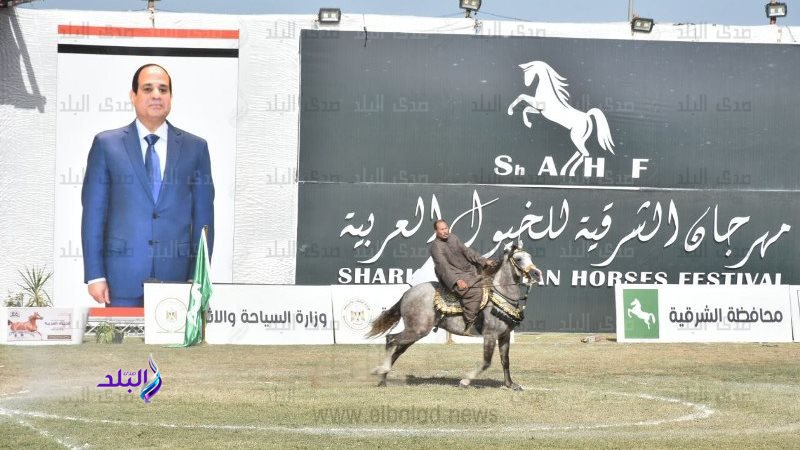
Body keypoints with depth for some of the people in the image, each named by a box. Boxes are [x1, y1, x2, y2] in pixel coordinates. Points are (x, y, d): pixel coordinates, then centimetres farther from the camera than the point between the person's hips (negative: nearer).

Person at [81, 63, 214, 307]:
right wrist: (95, 275, -2)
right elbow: (93, 212, 4)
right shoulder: (107, 144, 5)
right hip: (123, 277, -1)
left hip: (177, 276, 1)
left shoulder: (195, 147, 8)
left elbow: (203, 216, 9)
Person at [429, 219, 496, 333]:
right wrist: (457, 280, -36)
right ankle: (468, 326, -23)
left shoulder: (453, 237, 9)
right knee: (476, 291, -28)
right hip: (453, 276, -9)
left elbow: (466, 251, 14)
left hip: (468, 270, 9)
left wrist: (484, 261, 5)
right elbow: (443, 266, -24)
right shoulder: (436, 247, -16)